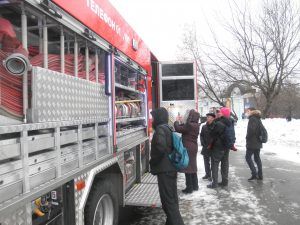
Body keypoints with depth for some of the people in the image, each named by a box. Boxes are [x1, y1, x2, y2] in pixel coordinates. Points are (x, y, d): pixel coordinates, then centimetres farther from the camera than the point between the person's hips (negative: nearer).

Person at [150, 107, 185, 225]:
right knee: (172, 199, 19)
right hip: (171, 169, 10)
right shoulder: (167, 128, 15)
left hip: (164, 170, -10)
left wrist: (152, 162, -16)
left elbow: (160, 148, -31)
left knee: (168, 201, -3)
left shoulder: (160, 129, -15)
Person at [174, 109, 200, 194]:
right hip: (194, 147, 9)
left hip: (188, 148, -9)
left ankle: (189, 187, 6)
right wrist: (180, 124, 1)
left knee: (187, 167, 0)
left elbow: (178, 129, -20)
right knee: (193, 166, 18)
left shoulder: (189, 125, -21)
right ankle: (195, 186, 29)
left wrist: (176, 122, -2)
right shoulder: (196, 125, 6)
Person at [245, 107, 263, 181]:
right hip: (258, 142, 9)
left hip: (252, 143, -9)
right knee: (257, 158, 13)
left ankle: (254, 173, -5)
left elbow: (251, 130, -24)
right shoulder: (258, 119, 14)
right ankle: (260, 175, 17)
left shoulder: (252, 119, -15)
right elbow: (261, 130, 17)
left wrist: (247, 138, -9)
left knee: (248, 157, -1)